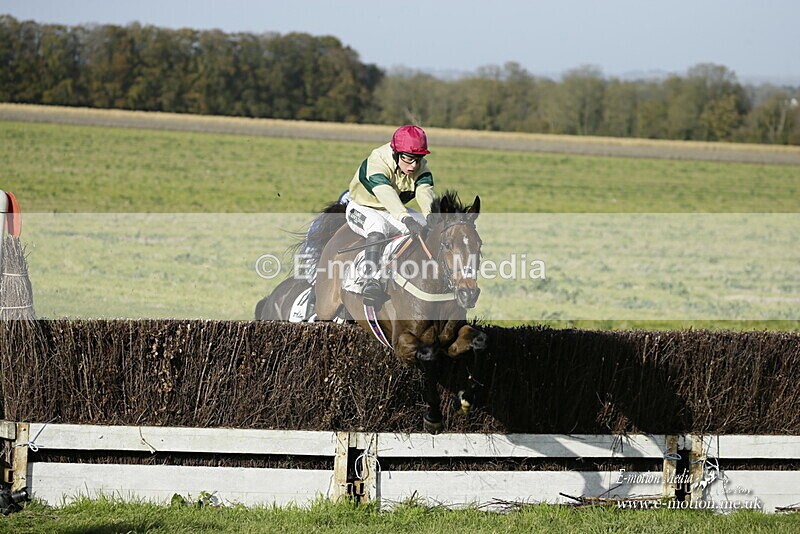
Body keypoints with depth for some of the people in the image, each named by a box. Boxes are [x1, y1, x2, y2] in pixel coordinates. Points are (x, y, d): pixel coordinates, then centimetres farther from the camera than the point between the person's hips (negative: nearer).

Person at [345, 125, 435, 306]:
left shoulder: (421, 169, -12)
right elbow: (386, 193, -48)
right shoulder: (376, 162, -30)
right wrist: (406, 219, -65)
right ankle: (371, 280, -51)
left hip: (395, 213, 6)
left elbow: (425, 193, -30)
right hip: (362, 209, -6)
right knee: (378, 225, -39)